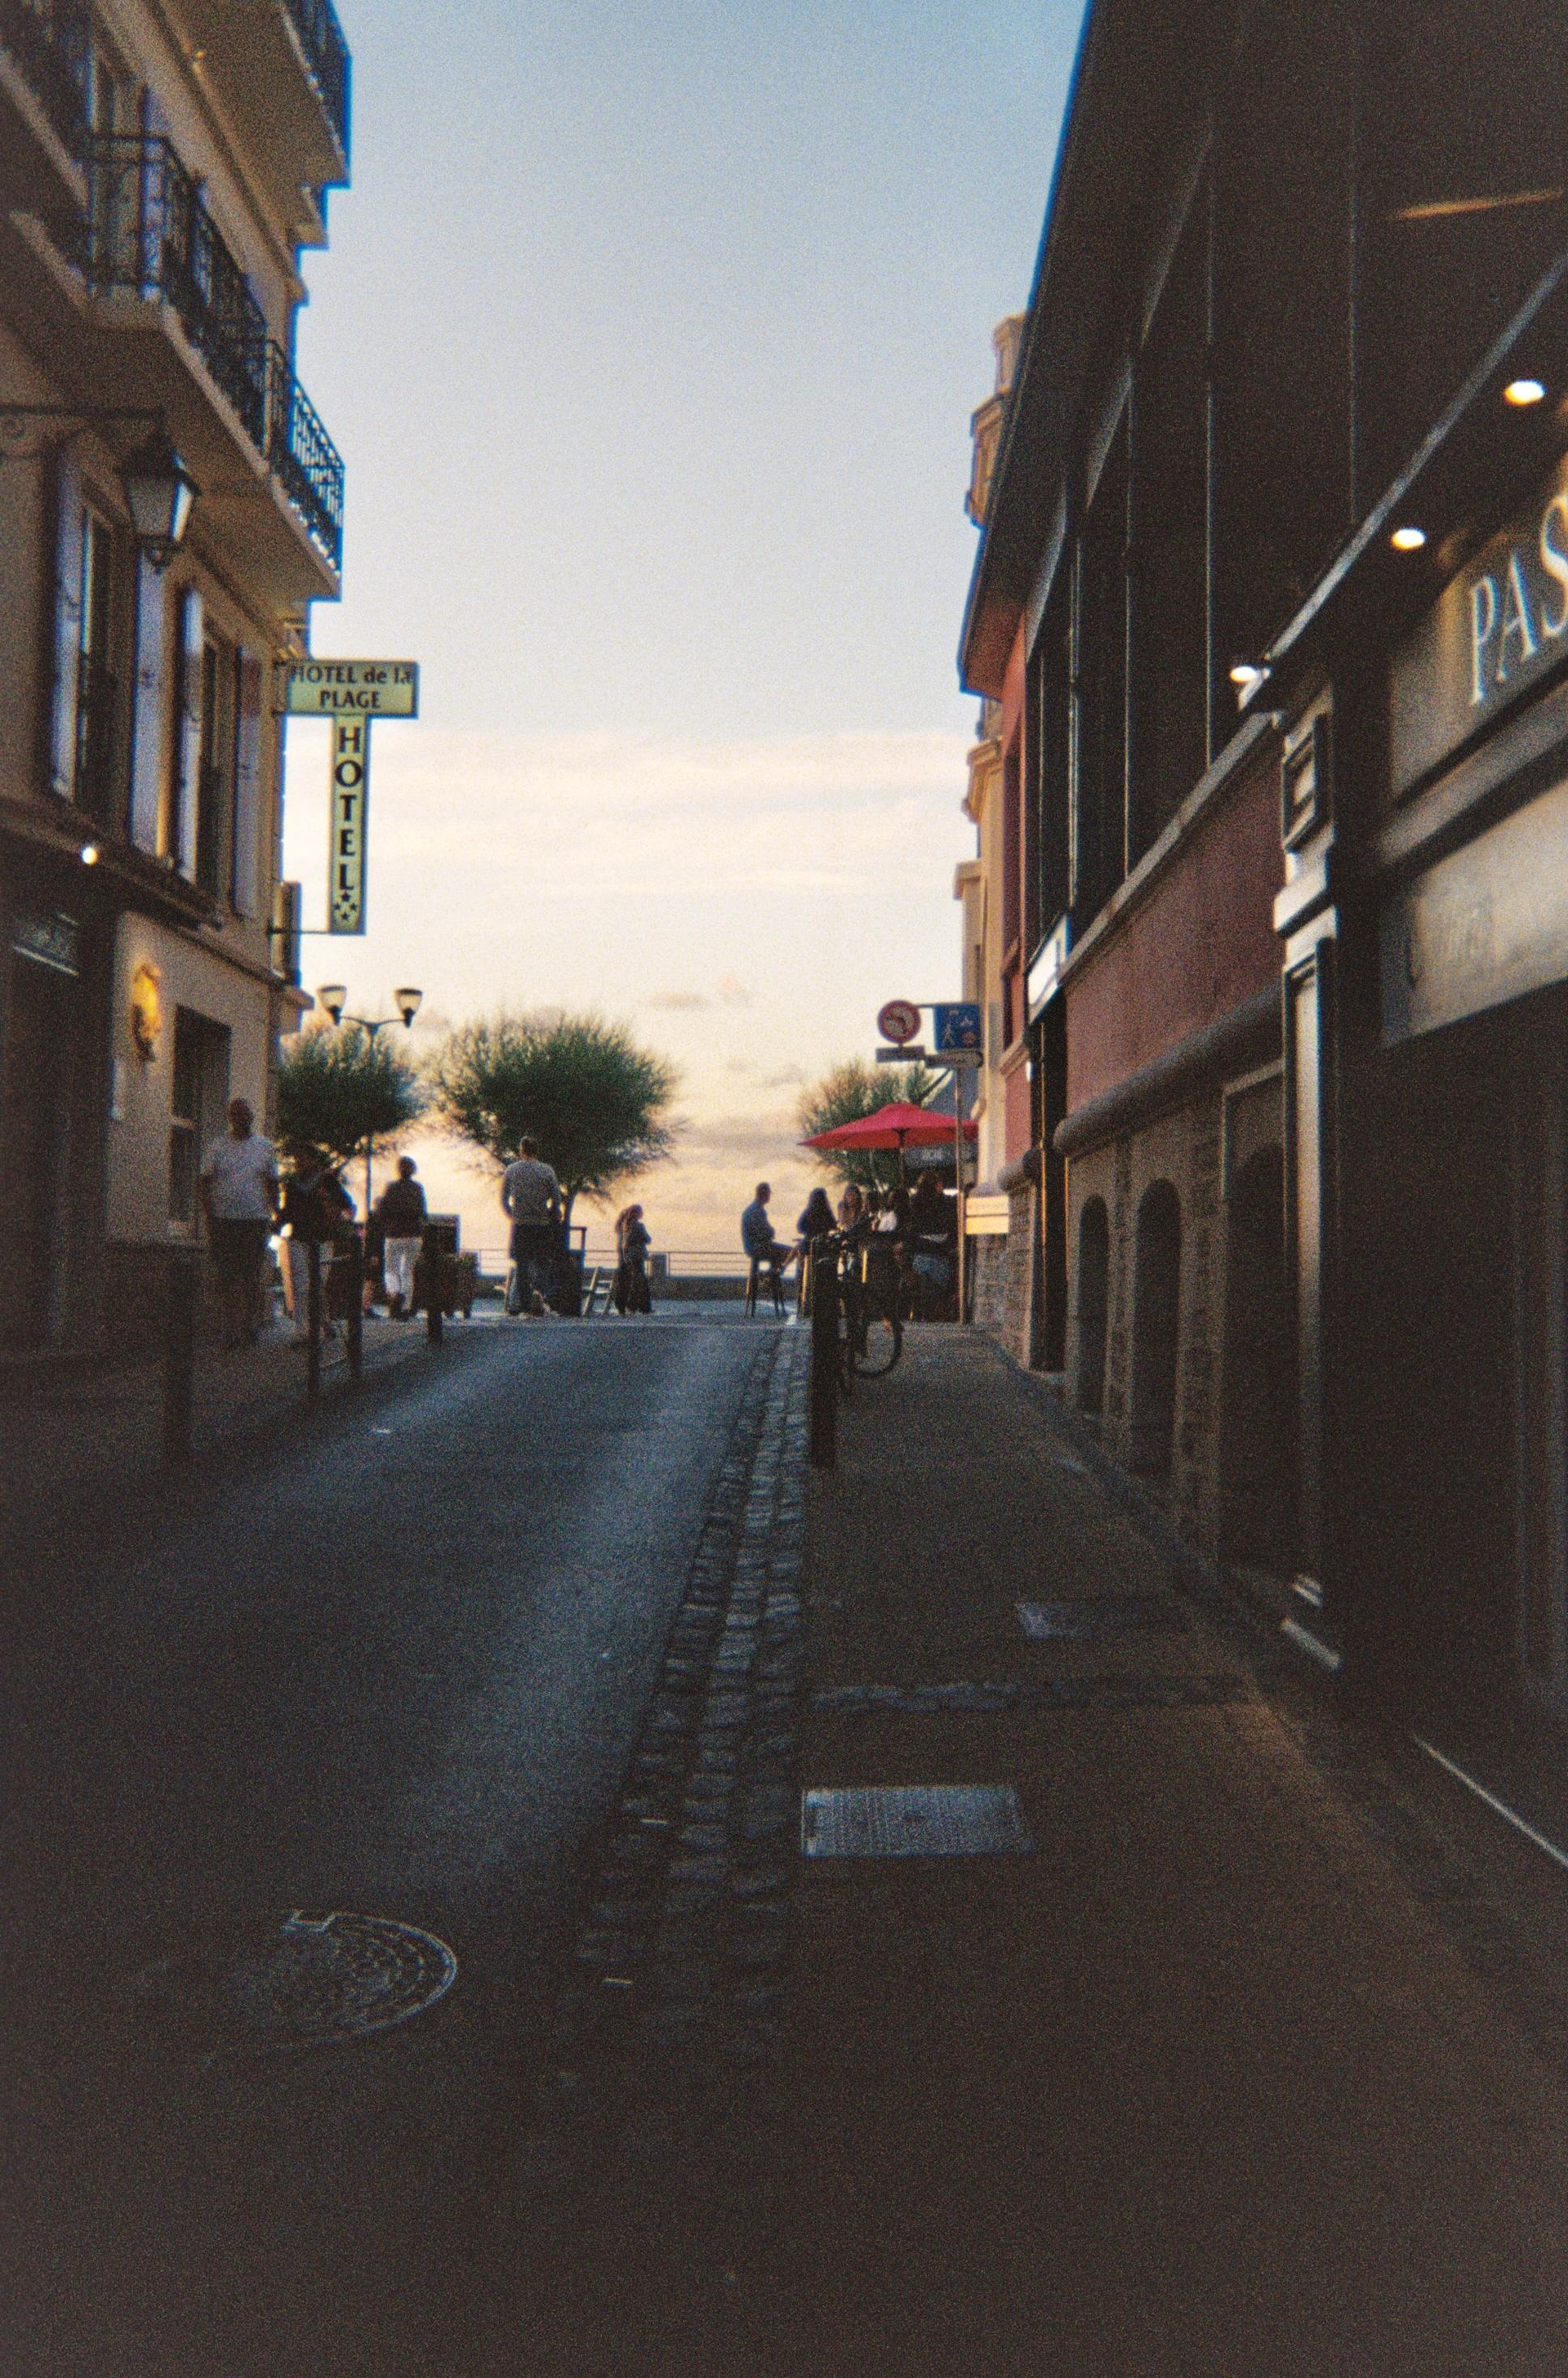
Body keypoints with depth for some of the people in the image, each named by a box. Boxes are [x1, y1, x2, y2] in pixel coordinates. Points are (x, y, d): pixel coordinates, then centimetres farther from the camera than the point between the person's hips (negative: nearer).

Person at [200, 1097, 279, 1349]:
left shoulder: (265, 1148, 9)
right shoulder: (217, 1148, 8)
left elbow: (272, 1184, 12)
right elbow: (206, 1184, 7)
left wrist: (276, 1215, 3)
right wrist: (208, 1216, -3)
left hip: (256, 1220, 0)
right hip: (224, 1220, 0)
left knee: (252, 1276, 1)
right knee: (226, 1277, -2)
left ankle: (251, 1326, 10)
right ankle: (231, 1330, 0)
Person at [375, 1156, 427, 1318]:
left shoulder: (391, 1187, -8)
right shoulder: (417, 1188, 2)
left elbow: (381, 1215, -8)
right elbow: (422, 1214, 8)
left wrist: (378, 1202, 10)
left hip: (394, 1235, -3)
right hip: (414, 1236, 3)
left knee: (390, 1271, 10)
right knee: (408, 1272, 12)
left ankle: (395, 1293, -20)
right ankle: (405, 1309, 7)